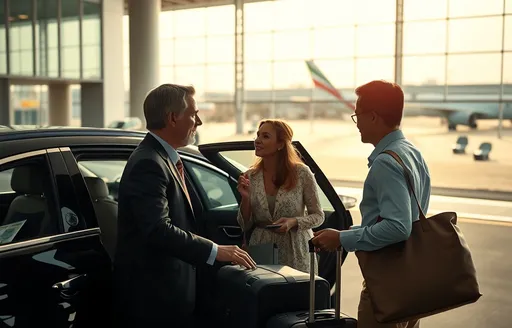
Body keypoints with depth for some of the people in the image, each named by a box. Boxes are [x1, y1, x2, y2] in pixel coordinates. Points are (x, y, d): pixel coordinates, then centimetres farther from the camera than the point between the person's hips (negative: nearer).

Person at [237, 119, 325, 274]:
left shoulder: (301, 173, -9)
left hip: (296, 253, -2)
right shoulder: (250, 177, -1)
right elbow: (245, 226, 3)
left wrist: (294, 222, -20)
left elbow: (318, 216, -2)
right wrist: (245, 198, -13)